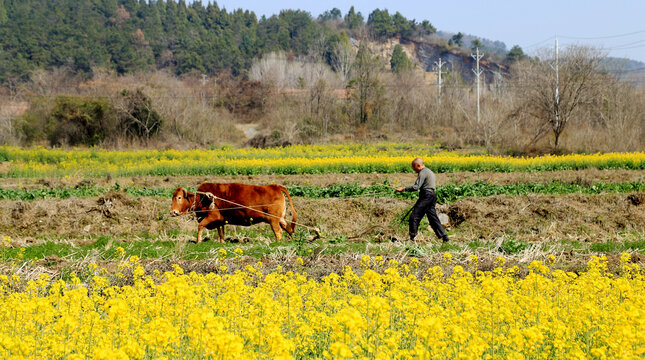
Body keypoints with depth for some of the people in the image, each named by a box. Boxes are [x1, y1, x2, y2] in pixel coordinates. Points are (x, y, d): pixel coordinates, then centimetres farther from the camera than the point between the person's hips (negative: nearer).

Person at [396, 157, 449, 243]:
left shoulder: (423, 173, -10)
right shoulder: (430, 172, 22)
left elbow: (416, 187, -19)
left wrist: (403, 189, -16)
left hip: (426, 196, -10)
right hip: (432, 195, 10)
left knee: (414, 217, -5)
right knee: (433, 217, 11)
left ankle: (412, 237, -5)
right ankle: (444, 236, 5)